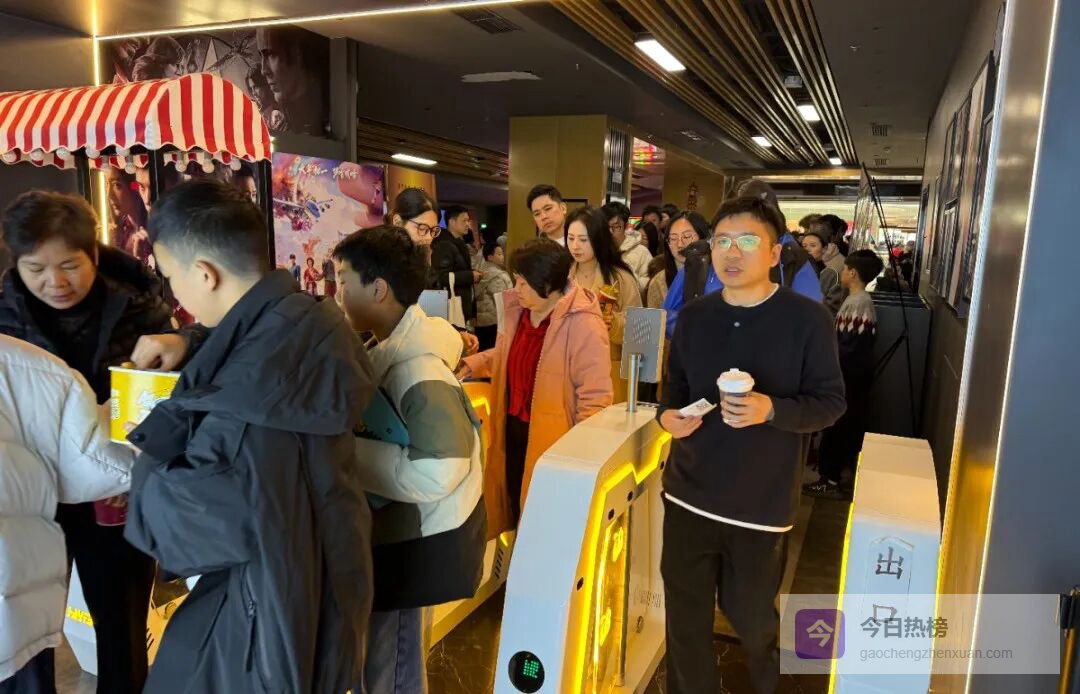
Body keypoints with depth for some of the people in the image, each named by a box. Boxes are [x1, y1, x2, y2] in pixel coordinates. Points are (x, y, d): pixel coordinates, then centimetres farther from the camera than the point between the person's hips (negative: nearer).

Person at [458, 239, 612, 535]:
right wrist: (472, 364, 4)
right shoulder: (516, 309, 1)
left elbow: (595, 395, -20)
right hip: (514, 428, 7)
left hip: (552, 439, -7)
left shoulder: (584, 324, -23)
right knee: (517, 505, 25)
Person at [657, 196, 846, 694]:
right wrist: (668, 414, -9)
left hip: (762, 504, -3)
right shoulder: (694, 317, 3)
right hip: (689, 494, 3)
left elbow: (831, 401, -8)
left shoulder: (807, 319, -9)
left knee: (752, 618, 17)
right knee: (685, 616, 11)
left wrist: (773, 410, -25)